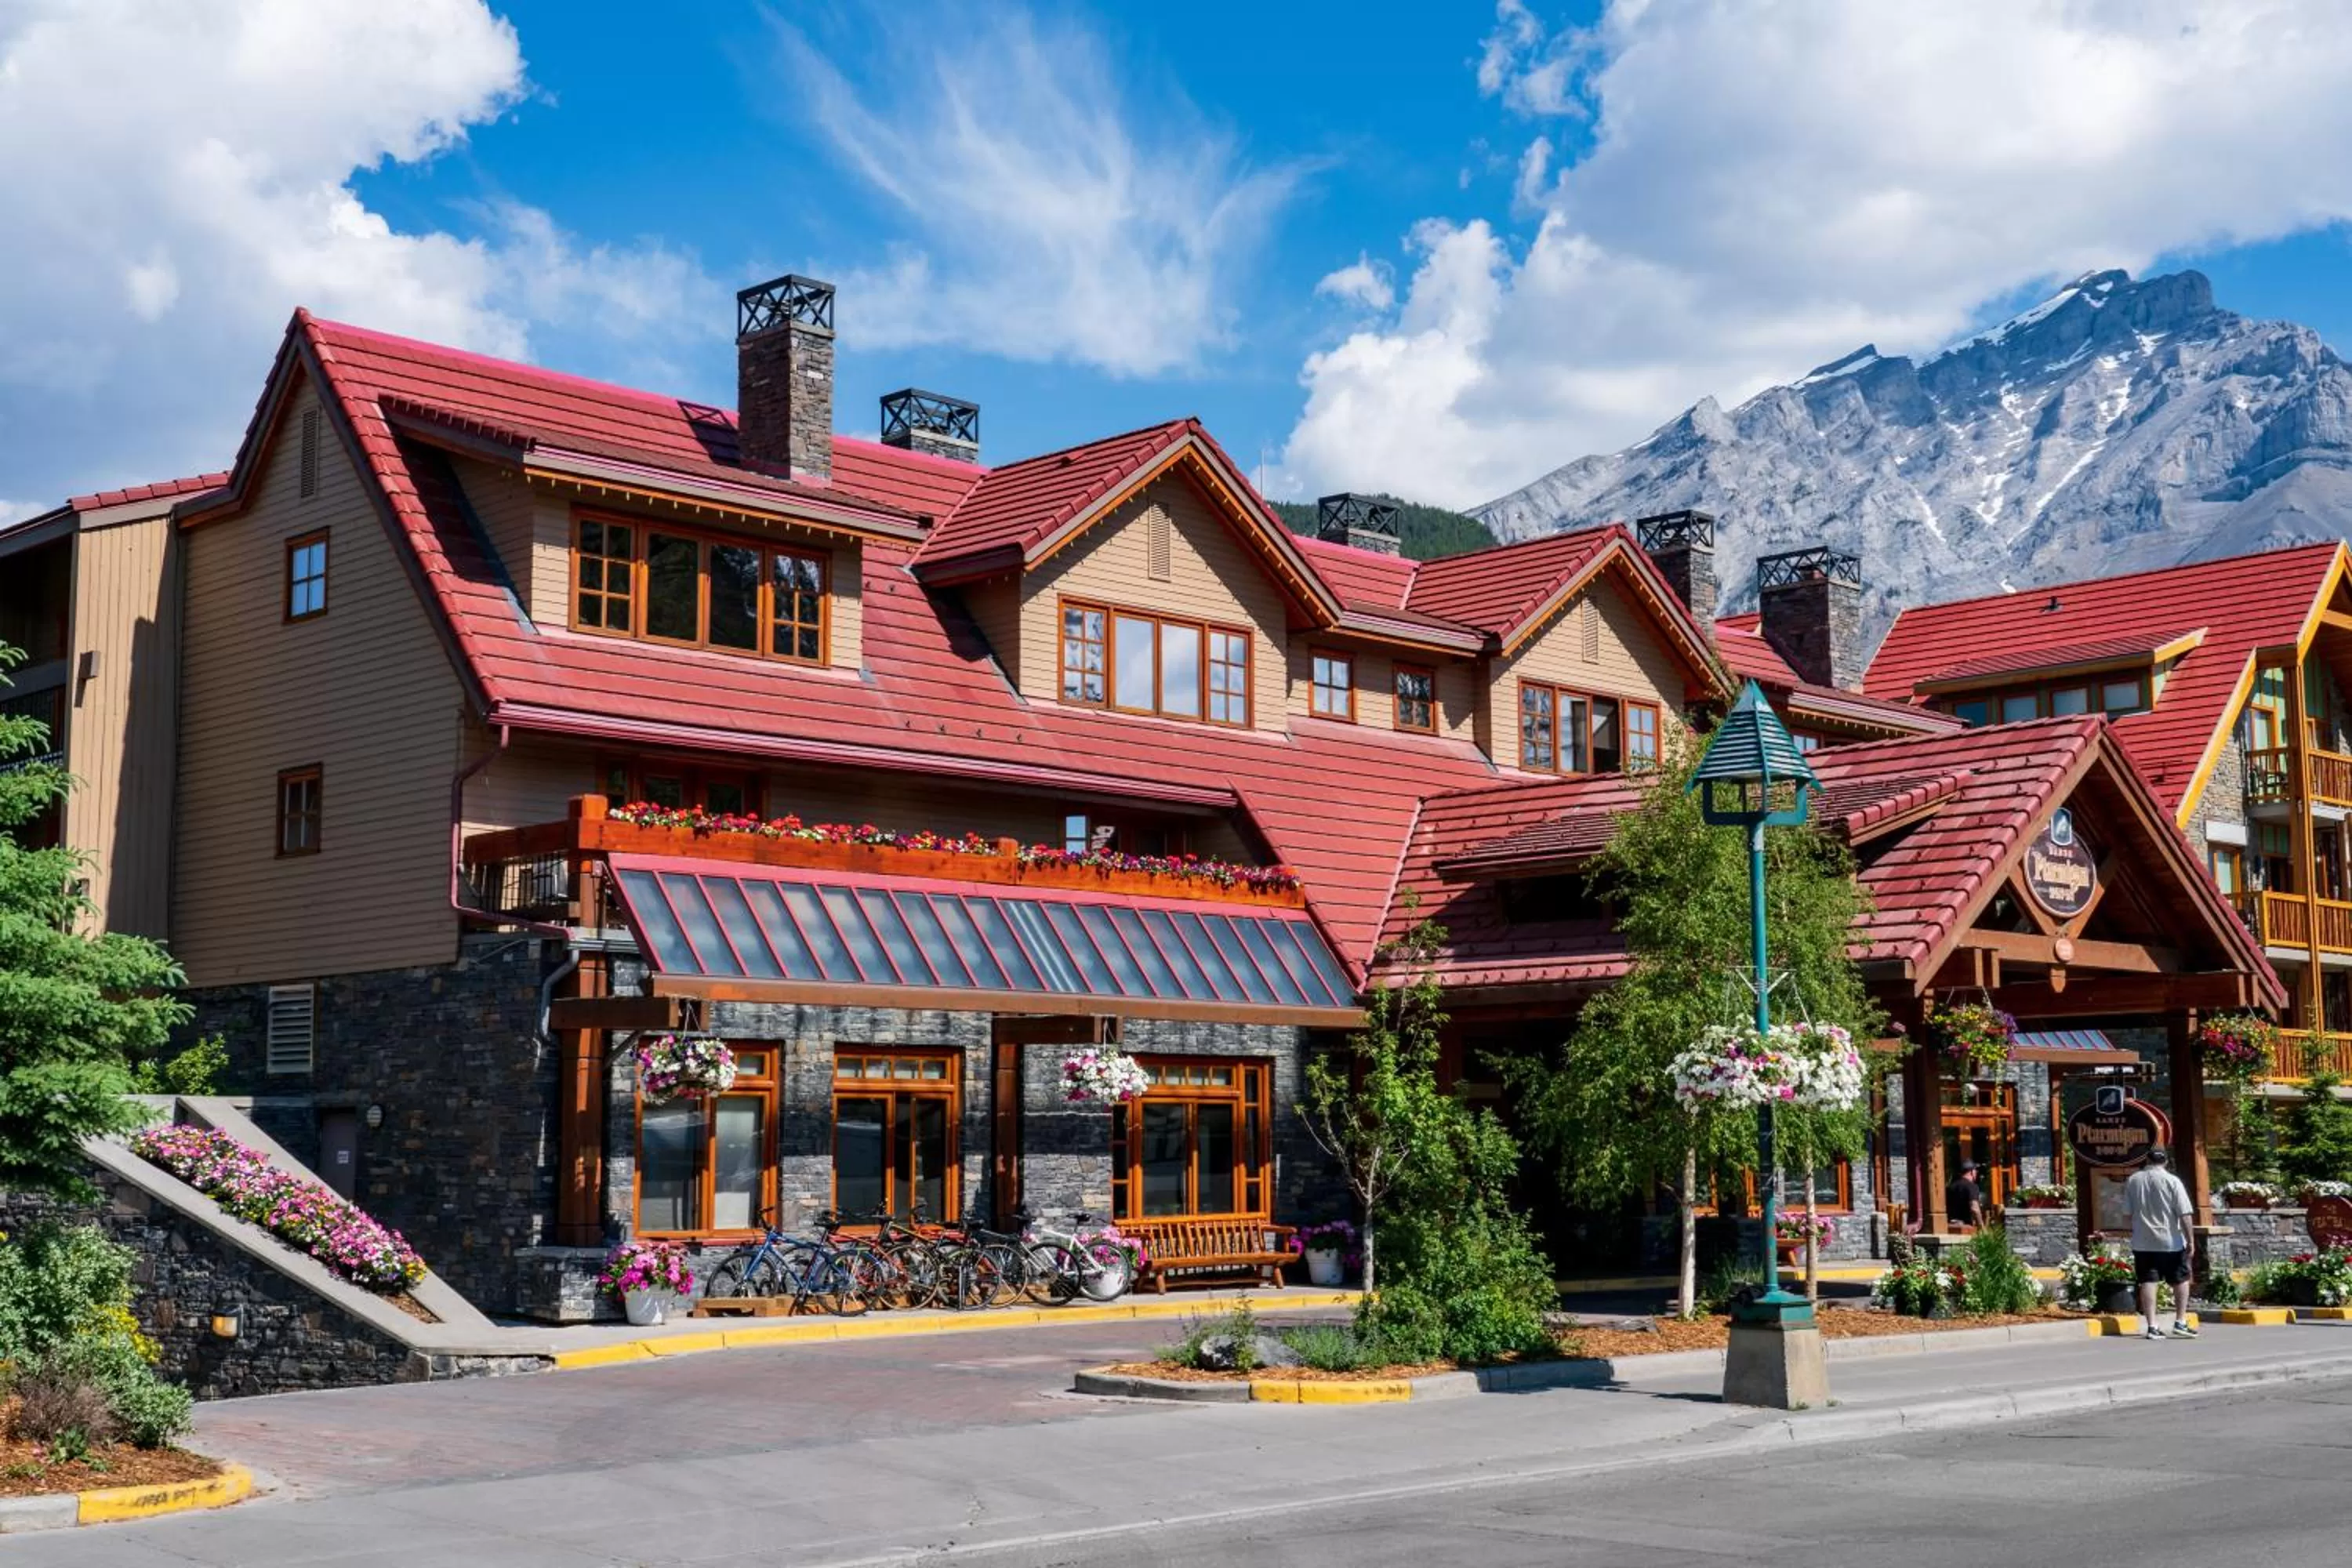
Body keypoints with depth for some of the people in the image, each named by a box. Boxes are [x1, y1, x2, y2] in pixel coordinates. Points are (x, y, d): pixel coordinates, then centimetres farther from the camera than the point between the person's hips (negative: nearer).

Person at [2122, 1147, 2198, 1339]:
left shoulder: (2132, 1181, 4)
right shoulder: (2172, 1181, -7)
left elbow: (2127, 1213, 10)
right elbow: (2185, 1214, -11)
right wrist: (2190, 1239, -5)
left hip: (2142, 1242, 3)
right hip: (2171, 1242, -3)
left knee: (2148, 1282, 2)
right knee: (2181, 1280, 12)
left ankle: (2152, 1327, -1)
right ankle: (2180, 1322, 9)